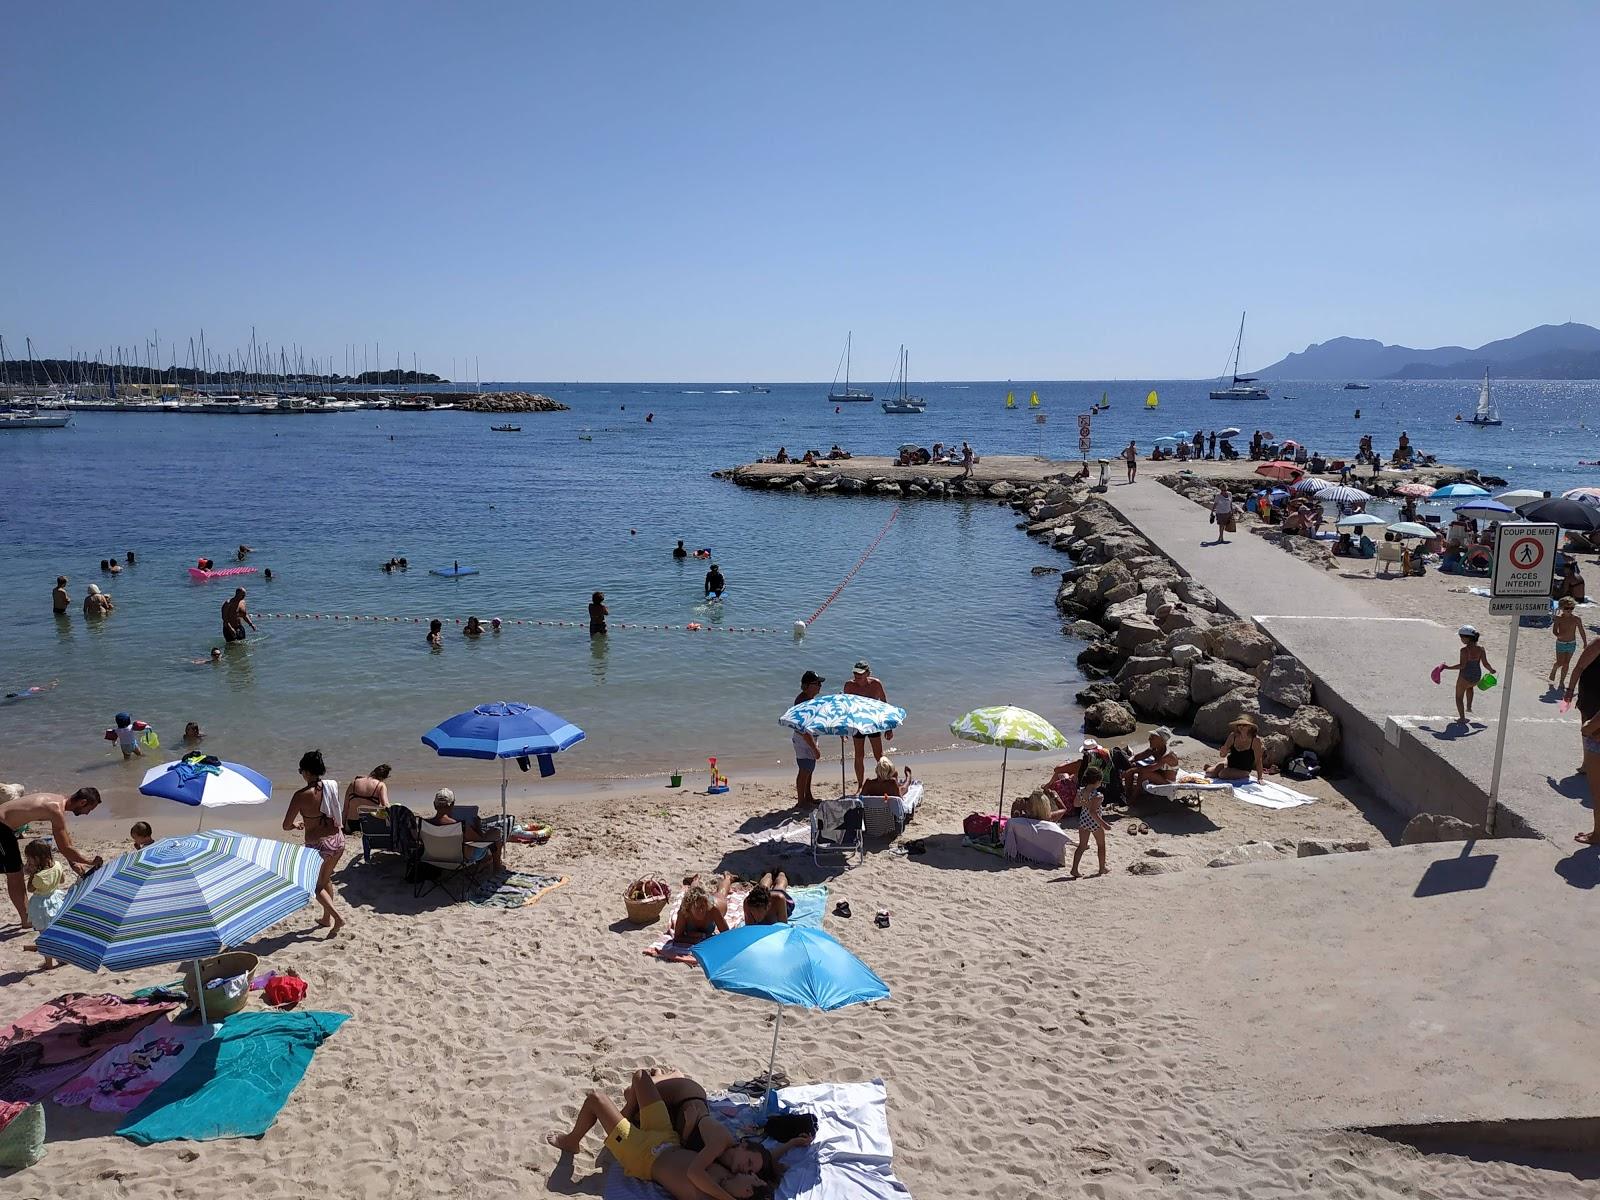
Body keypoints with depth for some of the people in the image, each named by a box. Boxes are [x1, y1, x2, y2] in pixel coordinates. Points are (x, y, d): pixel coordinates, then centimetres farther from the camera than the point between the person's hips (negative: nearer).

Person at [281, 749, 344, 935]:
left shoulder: (301, 795, -19)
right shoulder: (333, 786, -6)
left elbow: (286, 826, -12)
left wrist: (296, 825, 9)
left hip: (317, 844, -5)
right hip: (338, 839, 5)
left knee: (316, 886, 15)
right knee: (326, 879, 27)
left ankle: (337, 917, -1)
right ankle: (327, 918, 39)